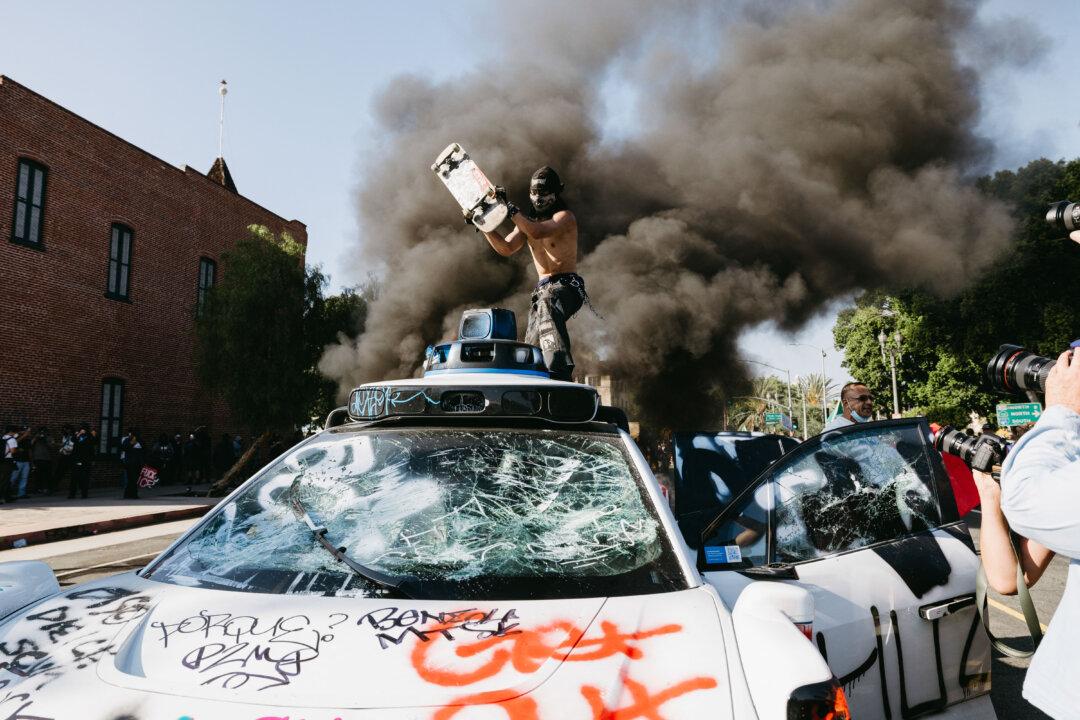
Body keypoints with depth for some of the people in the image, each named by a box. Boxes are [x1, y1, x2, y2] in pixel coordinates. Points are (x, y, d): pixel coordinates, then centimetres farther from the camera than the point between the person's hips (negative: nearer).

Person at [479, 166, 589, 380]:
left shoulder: (565, 217, 0)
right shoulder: (527, 223, 21)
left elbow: (538, 232, -19)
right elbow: (505, 248, 7)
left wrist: (510, 209, -16)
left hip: (566, 285, -8)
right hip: (542, 289, 8)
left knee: (547, 306, -40)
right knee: (532, 352, 1)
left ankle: (561, 370, -52)